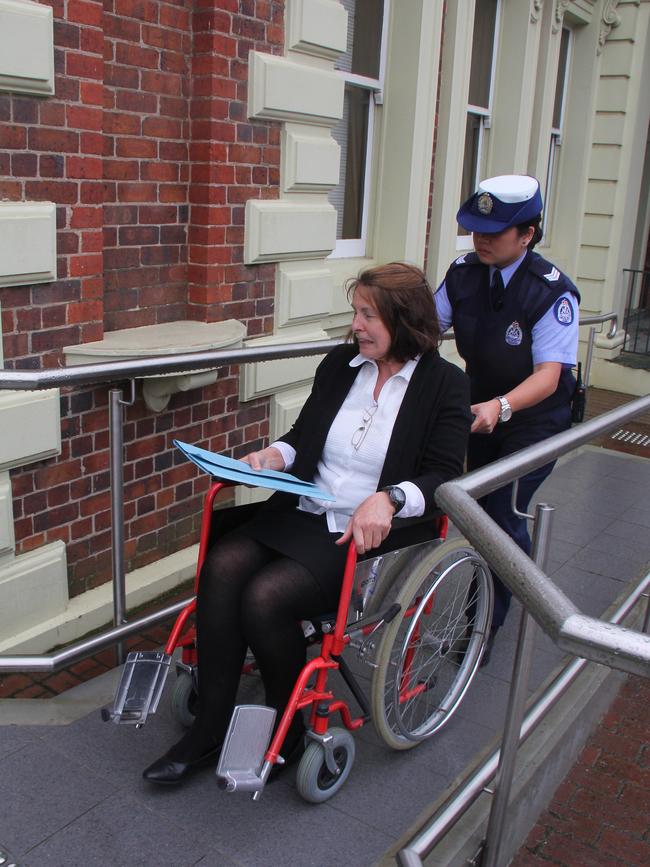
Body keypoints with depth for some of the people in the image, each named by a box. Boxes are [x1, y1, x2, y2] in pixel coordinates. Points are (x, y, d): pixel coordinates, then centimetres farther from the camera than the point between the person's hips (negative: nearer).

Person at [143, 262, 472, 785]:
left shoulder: (446, 384, -2)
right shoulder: (340, 363, 13)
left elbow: (444, 477, -9)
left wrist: (389, 498, -27)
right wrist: (275, 455, -2)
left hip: (375, 536, -5)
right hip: (305, 513, 6)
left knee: (266, 597, -26)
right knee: (223, 566, -21)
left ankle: (288, 730, 1)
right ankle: (210, 729, -9)